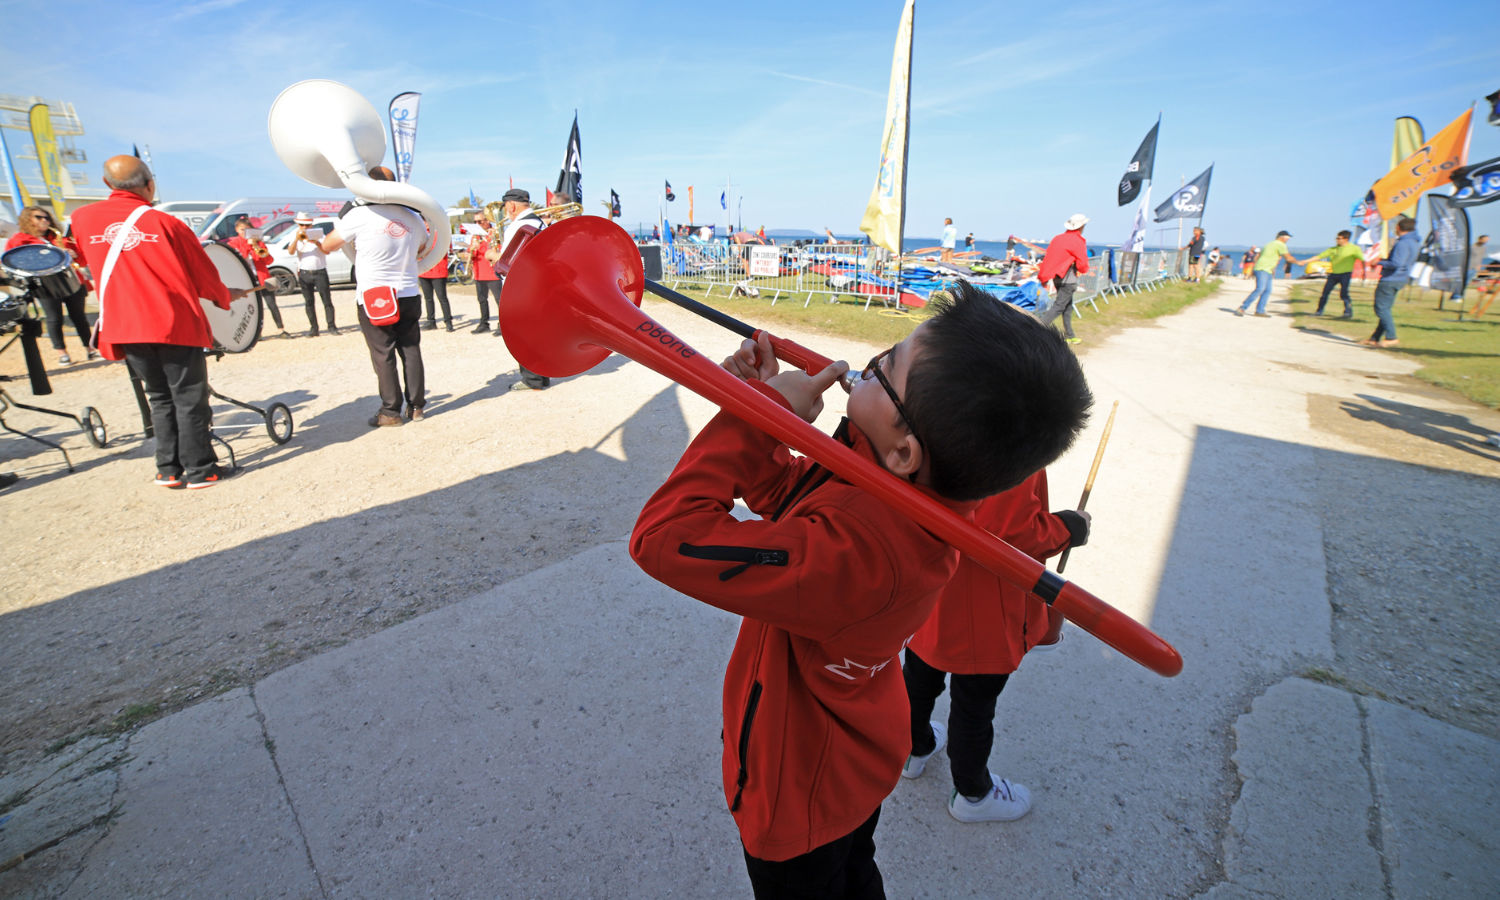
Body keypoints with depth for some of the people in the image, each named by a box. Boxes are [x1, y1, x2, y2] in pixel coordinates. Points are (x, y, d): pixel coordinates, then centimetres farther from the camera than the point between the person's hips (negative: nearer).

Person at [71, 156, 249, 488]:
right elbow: (202, 272, 2)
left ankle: (169, 470, 16)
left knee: (159, 398, 15)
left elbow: (93, 265, 20)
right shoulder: (165, 222, -6)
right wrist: (226, 296, 20)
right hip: (177, 324, -4)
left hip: (125, 327, 4)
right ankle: (200, 470, 4)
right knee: (189, 399, 2)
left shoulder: (82, 218, 5)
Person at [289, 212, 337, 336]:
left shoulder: (318, 234, 1)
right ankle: (313, 328, 8)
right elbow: (291, 252, -8)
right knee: (308, 302, 3)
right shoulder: (295, 236, 7)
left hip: (320, 272, -2)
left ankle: (331, 326, 0)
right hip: (304, 274, 2)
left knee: (327, 300, -5)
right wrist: (297, 239, -21)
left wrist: (316, 242, -26)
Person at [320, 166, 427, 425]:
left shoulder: (360, 215, -10)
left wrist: (339, 224, 17)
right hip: (409, 296, 4)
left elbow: (326, 246, 1)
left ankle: (391, 411, 6)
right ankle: (416, 406, 12)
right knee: (411, 351, 9)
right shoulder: (413, 218, 4)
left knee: (383, 355, 2)